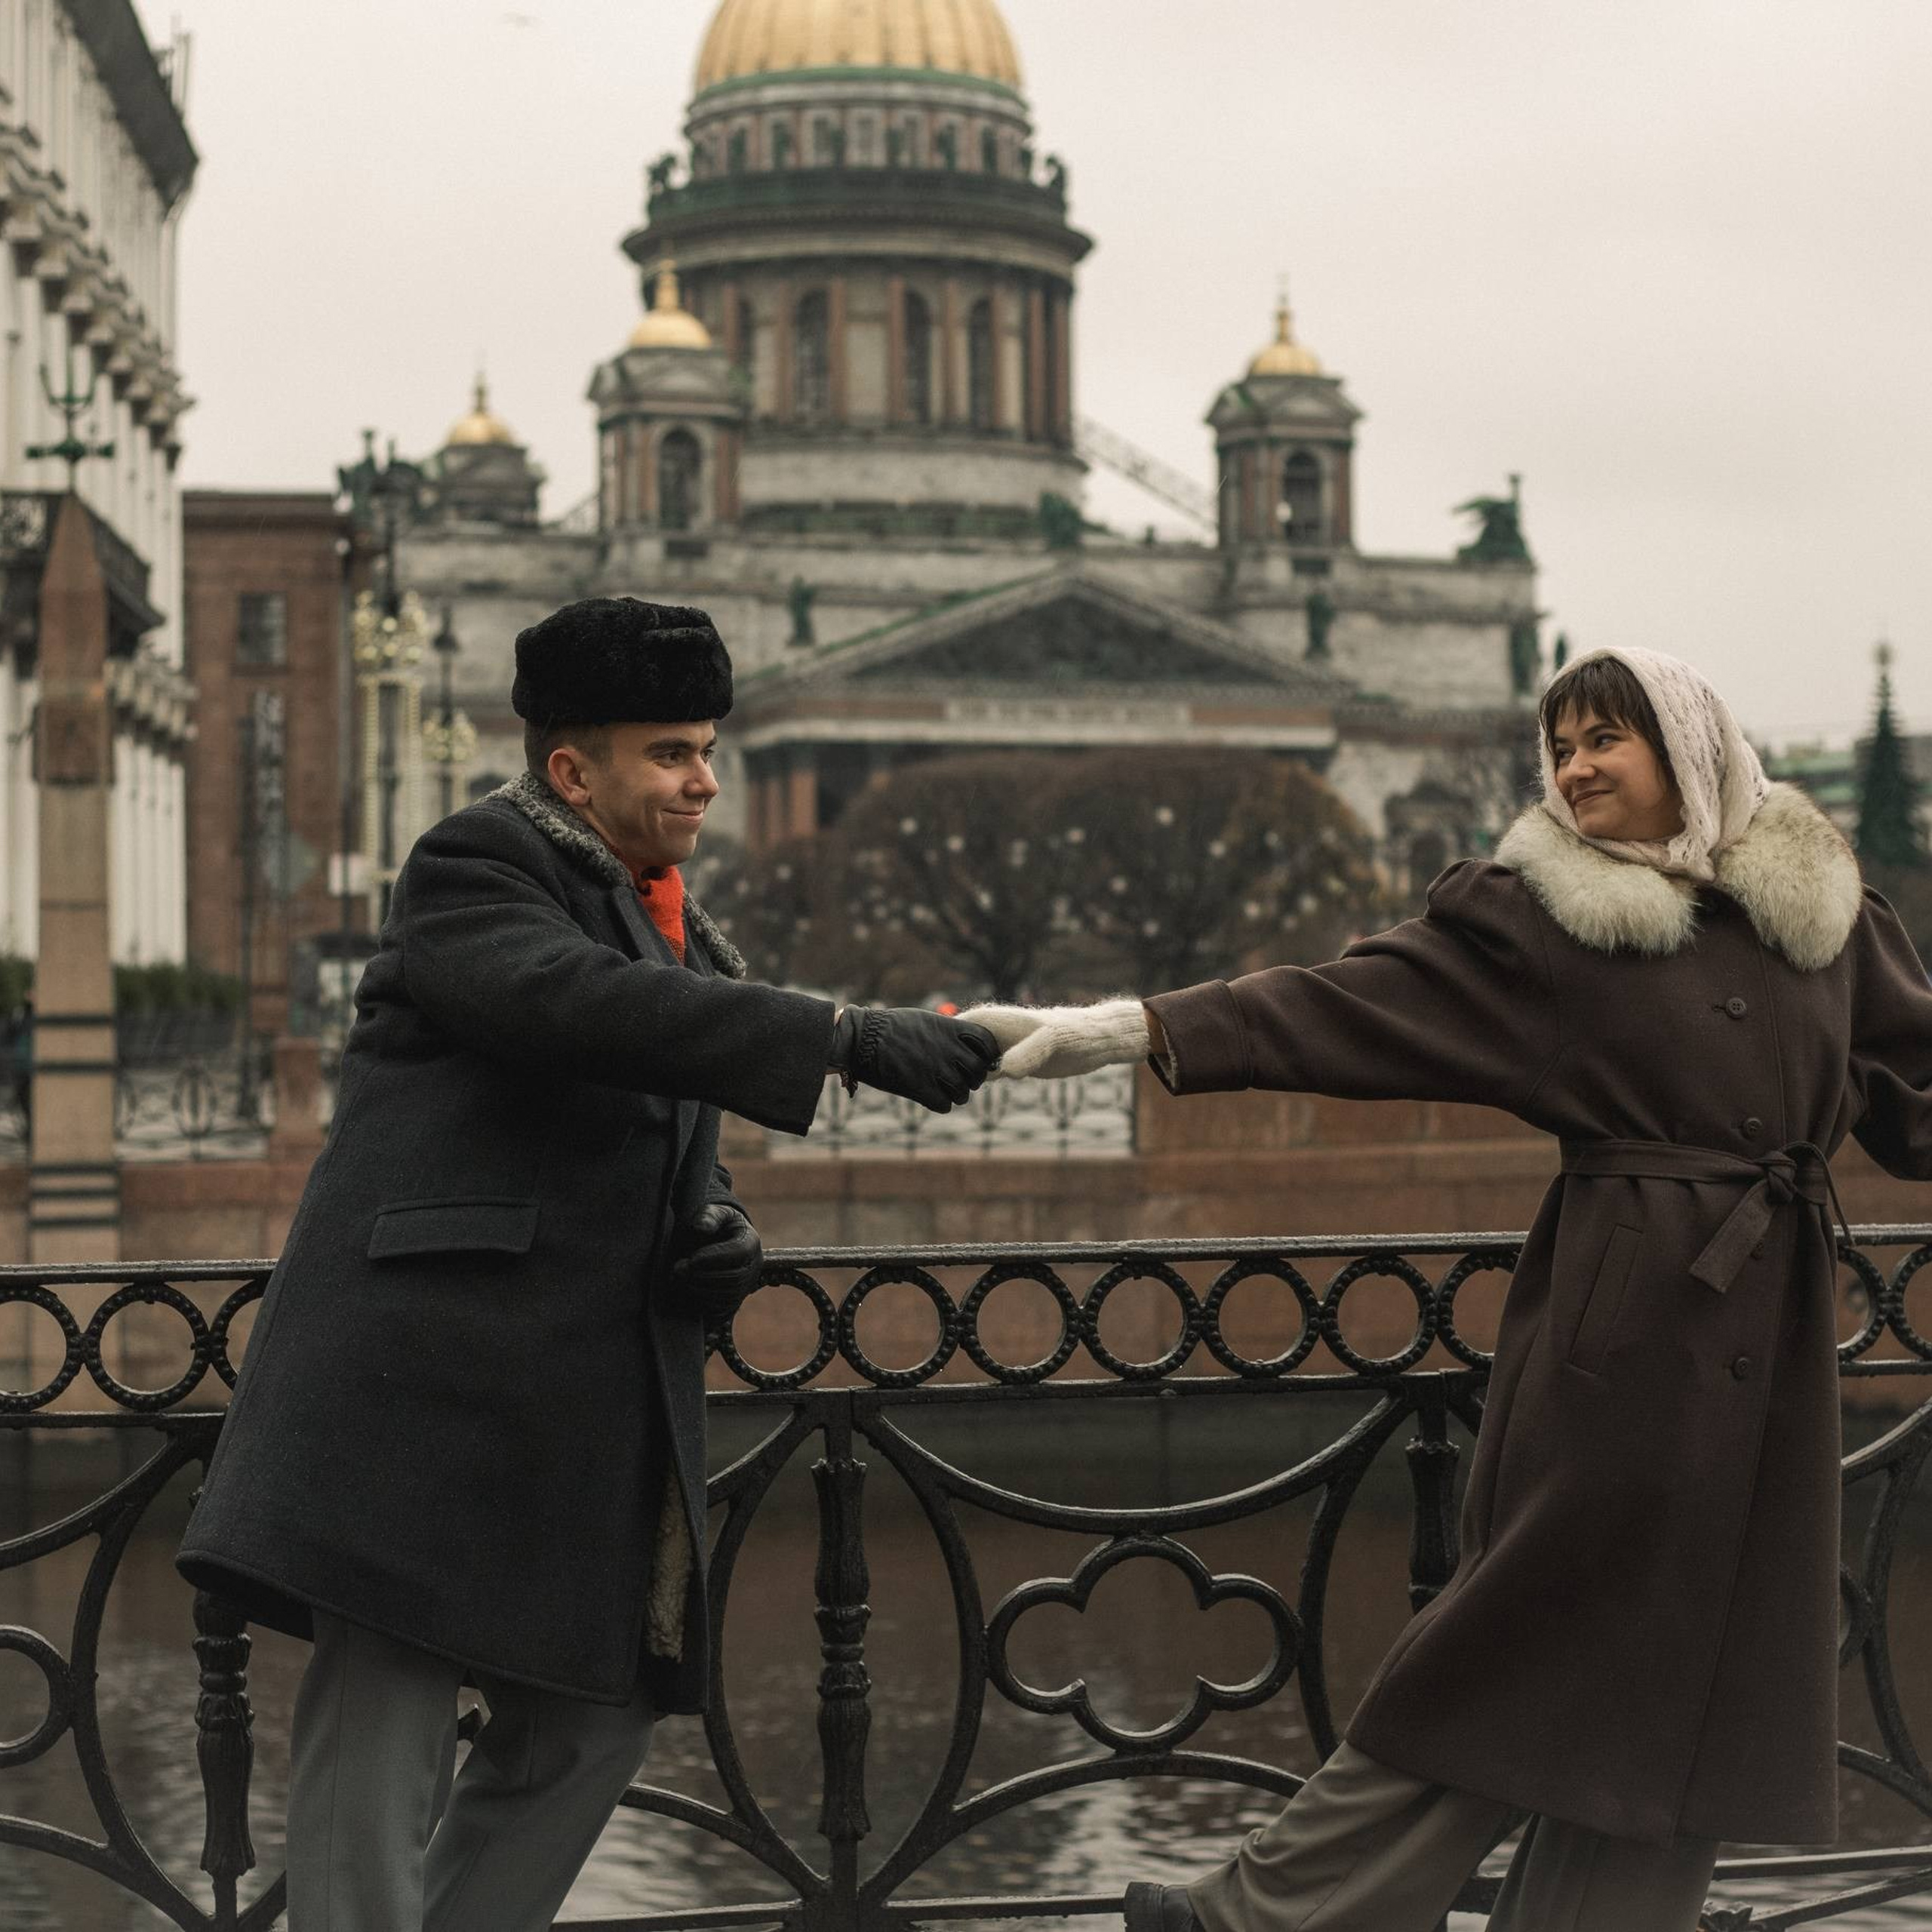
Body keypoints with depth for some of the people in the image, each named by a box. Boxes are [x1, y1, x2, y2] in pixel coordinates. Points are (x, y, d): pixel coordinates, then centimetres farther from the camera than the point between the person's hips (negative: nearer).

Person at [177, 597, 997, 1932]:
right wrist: (855, 1042, -31)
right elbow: (582, 1002, -25)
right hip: (434, 1366, -9)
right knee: (384, 1729, -9)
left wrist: (719, 1239, 4)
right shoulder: (475, 869, -4)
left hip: (595, 1406, 9)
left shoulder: (678, 936, 21)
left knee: (594, 1719, 10)